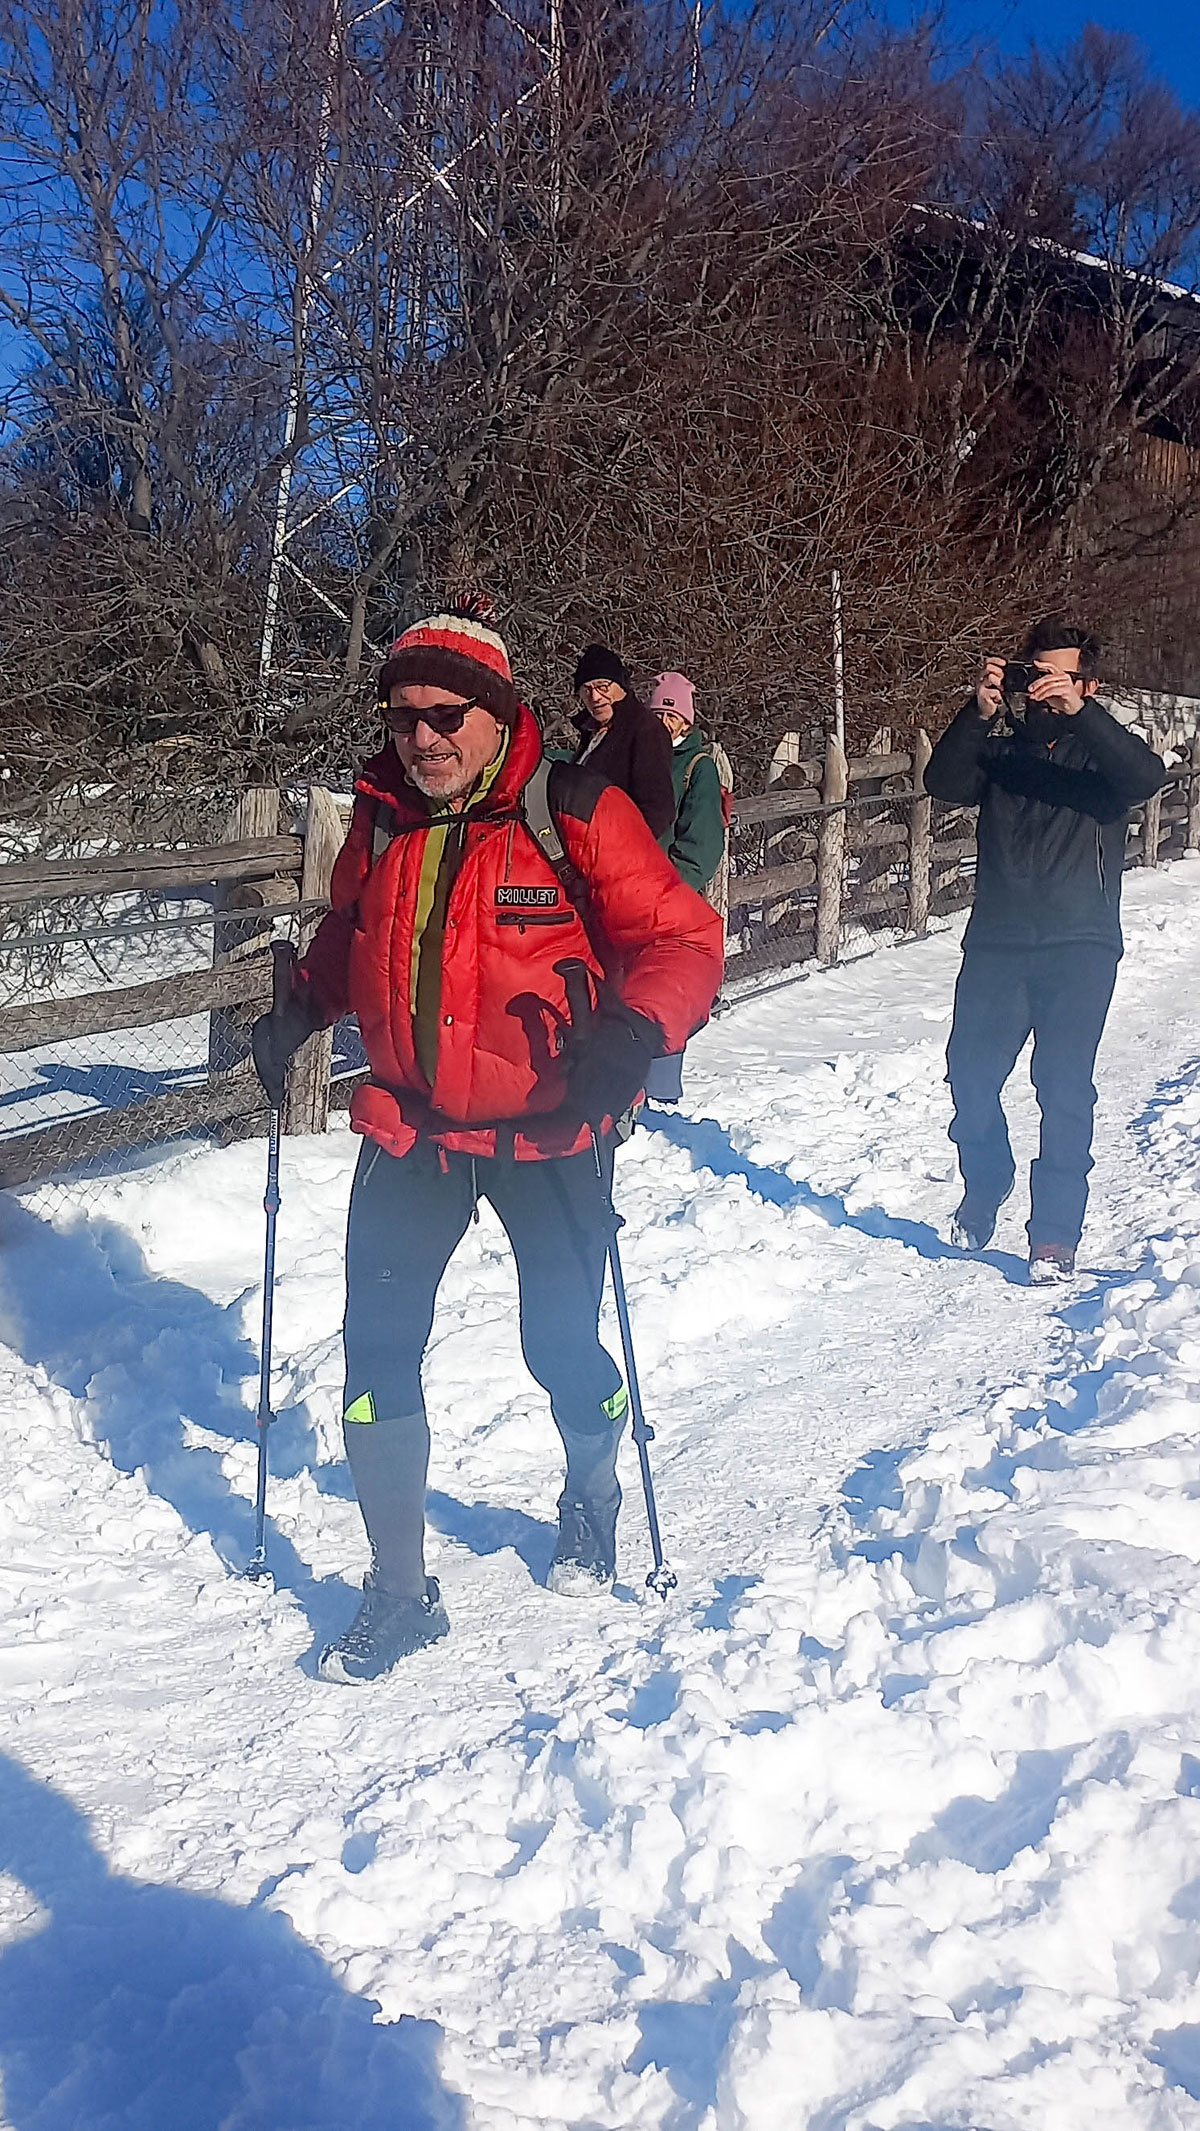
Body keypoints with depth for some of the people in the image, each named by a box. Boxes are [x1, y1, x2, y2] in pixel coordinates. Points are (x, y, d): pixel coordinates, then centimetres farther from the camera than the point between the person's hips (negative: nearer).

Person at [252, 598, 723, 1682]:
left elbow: (681, 938, -13)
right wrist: (300, 1011, 6)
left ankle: (592, 1500, 42)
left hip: (546, 1128, -4)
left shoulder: (576, 815, -13)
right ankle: (399, 1592, 14)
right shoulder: (382, 821, 3)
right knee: (376, 1349, -1)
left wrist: (633, 1031, -30)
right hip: (412, 1123, 4)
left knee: (562, 1349, 8)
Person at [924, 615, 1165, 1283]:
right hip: (997, 940, 2)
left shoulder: (1103, 746, 8)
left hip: (1080, 945, -2)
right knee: (971, 1072, 1)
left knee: (1064, 1084, -10)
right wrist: (978, 712, -16)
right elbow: (946, 784, -5)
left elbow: (1148, 776, -14)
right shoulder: (999, 745, 13)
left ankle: (1057, 1233, -4)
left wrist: (1079, 714, -23)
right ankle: (984, 1192, 27)